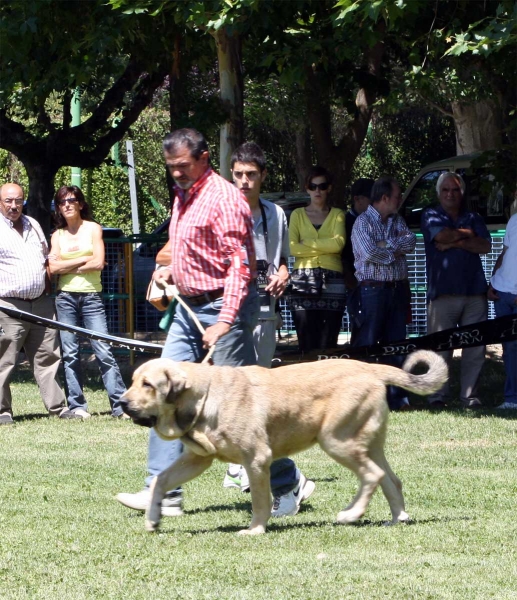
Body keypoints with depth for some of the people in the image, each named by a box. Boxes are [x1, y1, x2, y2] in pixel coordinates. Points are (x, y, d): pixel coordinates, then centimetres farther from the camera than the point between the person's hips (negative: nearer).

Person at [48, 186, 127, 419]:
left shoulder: (93, 229, 5)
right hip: (65, 297, 3)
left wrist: (67, 267, -3)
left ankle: (120, 405, -10)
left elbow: (98, 263, -7)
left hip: (91, 296, -3)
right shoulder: (58, 235, 12)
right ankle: (77, 406, 6)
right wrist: (83, 260, -6)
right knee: (70, 354, 1)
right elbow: (53, 268, -2)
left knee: (103, 351, -9)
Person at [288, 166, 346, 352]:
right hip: (303, 280, 0)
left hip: (332, 281, 0)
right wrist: (325, 247, -3)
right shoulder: (298, 215, 14)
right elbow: (292, 248, -1)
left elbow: (339, 243, -4)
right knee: (307, 344, -9)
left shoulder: (337, 215, 14)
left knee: (328, 344, -6)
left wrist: (307, 243, -2)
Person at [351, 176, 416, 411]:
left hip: (398, 288, 6)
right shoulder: (363, 222, -5)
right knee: (366, 344, -4)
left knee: (396, 344, 7)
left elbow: (410, 242, -2)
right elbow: (369, 252, -18)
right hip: (372, 288, -6)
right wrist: (394, 252, -5)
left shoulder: (398, 221, 15)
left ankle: (396, 397, 9)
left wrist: (384, 245, -11)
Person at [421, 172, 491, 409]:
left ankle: (470, 396, 5)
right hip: (443, 291, -3)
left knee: (475, 348, 0)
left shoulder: (473, 218, 17)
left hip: (474, 292, 3)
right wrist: (467, 234, 3)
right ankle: (438, 396, -2)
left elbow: (485, 245, 2)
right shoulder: (431, 216, 8)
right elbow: (442, 235, -11)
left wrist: (457, 243, -8)